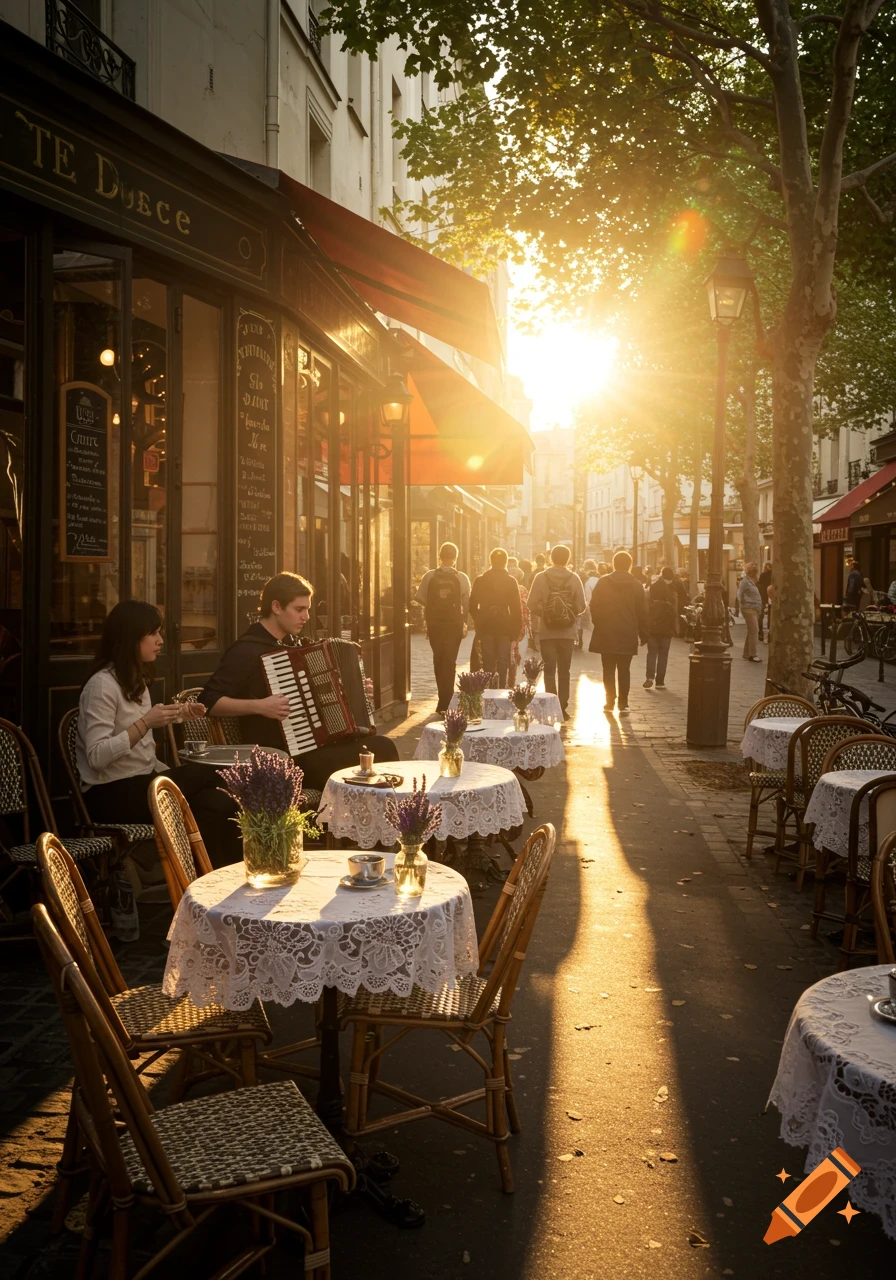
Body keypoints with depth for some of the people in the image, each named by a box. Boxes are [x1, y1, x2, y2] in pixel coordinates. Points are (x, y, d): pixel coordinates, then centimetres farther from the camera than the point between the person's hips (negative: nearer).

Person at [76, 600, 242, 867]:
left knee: (218, 803, -20)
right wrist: (145, 722, -27)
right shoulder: (102, 684, -13)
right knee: (205, 775, -22)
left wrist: (176, 715, 6)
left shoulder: (137, 680, 16)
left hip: (141, 783, 8)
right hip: (110, 795, -8)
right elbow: (97, 757, -22)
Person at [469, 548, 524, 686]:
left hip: (486, 628, 1)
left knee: (488, 663, 7)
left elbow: (472, 606, 1)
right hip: (505, 628, -1)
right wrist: (517, 628, 3)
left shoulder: (480, 580, 0)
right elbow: (516, 608, -4)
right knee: (503, 662, 2)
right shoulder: (511, 581, -3)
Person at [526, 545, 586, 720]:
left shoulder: (541, 578, -5)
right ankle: (562, 708, 11)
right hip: (567, 632, 1)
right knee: (564, 671, 11)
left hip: (547, 632, -1)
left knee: (549, 670, 4)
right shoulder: (574, 578, -4)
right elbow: (581, 606, -5)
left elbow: (532, 605, -8)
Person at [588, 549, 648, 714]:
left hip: (606, 634, 0)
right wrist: (643, 634, 7)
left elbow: (594, 608, -2)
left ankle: (610, 701, 12)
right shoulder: (636, 586, -1)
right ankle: (623, 703, 0)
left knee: (608, 670, 10)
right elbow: (642, 613, 0)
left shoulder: (602, 583, -2)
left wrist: (599, 625, 11)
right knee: (624, 670, 4)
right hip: (627, 636, 0)